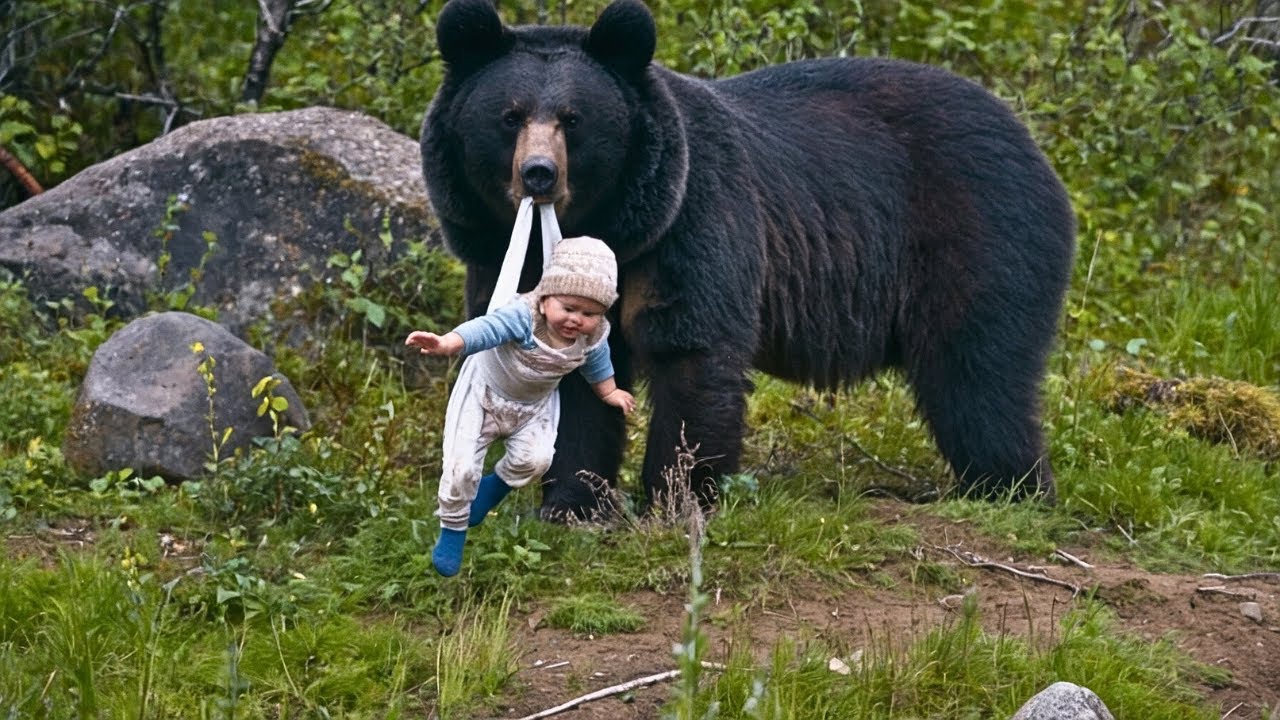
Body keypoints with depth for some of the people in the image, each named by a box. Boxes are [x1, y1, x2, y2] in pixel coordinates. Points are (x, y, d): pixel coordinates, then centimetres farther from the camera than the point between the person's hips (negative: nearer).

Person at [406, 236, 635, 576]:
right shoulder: (523, 317, -39)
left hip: (533, 406, 4)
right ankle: (452, 530, 13)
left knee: (535, 458, -16)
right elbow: (486, 329, -55)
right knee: (460, 466, -12)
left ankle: (497, 484, 18)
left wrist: (608, 392, 21)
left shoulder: (594, 337, -20)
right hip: (484, 392, -4)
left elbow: (596, 363, 4)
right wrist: (447, 343, -73)